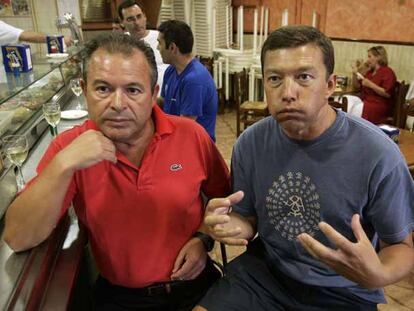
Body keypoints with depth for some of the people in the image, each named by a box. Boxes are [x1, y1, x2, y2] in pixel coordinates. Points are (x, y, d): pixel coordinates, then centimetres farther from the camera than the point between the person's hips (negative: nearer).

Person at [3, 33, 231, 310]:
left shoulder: (191, 135, -10)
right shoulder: (69, 146, -10)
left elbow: (223, 195, 6)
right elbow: (17, 239, -17)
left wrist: (203, 239, -10)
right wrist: (63, 165, -27)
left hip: (194, 281, 1)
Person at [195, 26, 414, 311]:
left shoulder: (377, 154, -20)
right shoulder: (250, 143, -9)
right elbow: (249, 218, 4)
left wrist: (378, 275, -29)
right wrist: (230, 225, -19)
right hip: (264, 271, 2)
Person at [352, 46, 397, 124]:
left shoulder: (388, 72, -6)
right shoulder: (370, 71, 17)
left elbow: (387, 94, -17)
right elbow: (357, 86, 19)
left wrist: (371, 85, -20)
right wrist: (355, 74, 4)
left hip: (380, 106, -7)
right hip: (365, 102, 8)